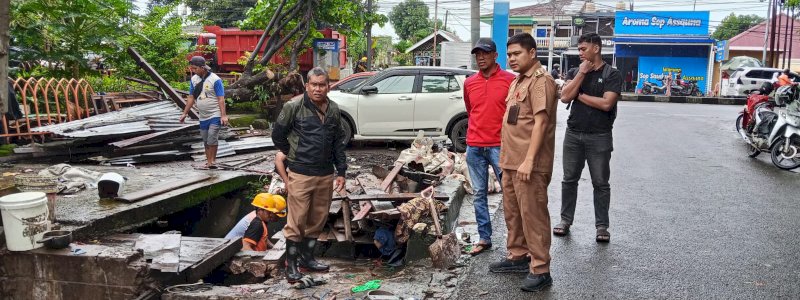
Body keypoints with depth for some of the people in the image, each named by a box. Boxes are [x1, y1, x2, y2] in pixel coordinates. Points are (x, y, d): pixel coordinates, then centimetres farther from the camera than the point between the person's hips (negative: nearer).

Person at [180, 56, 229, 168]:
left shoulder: (215, 79, -12)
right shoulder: (194, 79, 6)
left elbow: (221, 99, -14)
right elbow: (191, 98, 14)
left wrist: (224, 115, -20)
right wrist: (185, 113, 14)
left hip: (215, 115, -6)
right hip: (203, 116, 6)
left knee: (212, 138, -16)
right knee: (205, 141, 9)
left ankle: (212, 160, -3)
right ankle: (208, 161, 17)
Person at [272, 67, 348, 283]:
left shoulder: (334, 110, 7)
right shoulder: (294, 107, -9)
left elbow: (338, 142, 14)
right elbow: (278, 135, 1)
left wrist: (341, 172, 11)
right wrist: (293, 156, 8)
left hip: (326, 175, 5)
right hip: (301, 174, -5)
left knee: (318, 220, 14)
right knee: (297, 220, -1)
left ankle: (307, 257, 29)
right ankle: (291, 264, 12)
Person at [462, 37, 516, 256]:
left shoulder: (510, 80, -3)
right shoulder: (469, 83, 9)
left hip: (500, 146, -4)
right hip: (474, 147, 4)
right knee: (479, 194, 9)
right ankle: (484, 238, 18)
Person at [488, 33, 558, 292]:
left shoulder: (541, 80, -11)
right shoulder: (518, 81, 19)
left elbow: (540, 122, -19)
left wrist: (529, 160, -24)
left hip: (529, 164, -9)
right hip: (511, 161, 9)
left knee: (533, 215, -5)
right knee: (512, 212, 16)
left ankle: (540, 270, 2)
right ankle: (518, 256, 29)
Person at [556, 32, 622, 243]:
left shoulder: (612, 74, -4)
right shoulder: (577, 72, 10)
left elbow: (606, 103, -18)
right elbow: (565, 97, -4)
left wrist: (580, 95, -7)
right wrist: (582, 74, -9)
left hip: (599, 137, -4)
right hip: (573, 134, 4)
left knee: (600, 183, 4)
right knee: (569, 179, 10)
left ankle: (602, 226, 12)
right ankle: (565, 220, 20)